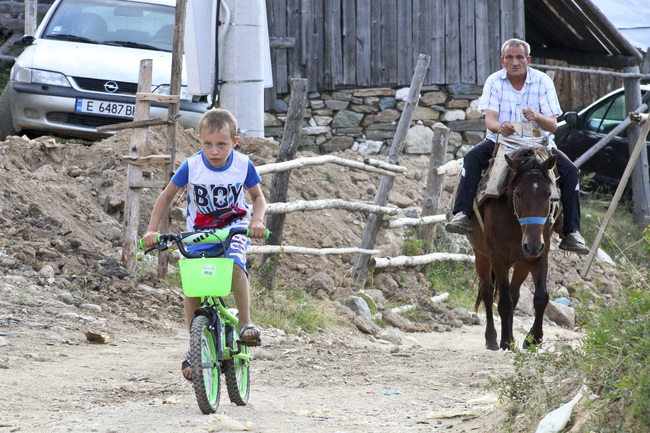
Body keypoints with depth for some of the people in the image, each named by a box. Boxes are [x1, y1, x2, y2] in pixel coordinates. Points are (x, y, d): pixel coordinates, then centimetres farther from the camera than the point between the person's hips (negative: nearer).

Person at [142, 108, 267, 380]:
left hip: (234, 225, -1)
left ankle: (246, 322, -13)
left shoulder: (243, 165, -14)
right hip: (199, 230, 1)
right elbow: (167, 196, -3)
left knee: (235, 264, -32)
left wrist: (257, 220, -21)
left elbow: (258, 197, 0)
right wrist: (152, 230, -11)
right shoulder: (191, 167, -16)